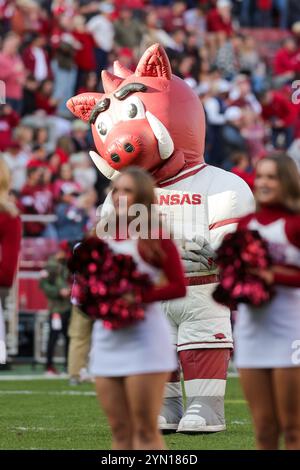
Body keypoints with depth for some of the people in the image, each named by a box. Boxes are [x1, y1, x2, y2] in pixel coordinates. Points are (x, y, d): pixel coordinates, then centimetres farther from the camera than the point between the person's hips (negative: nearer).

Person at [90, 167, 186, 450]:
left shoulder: (155, 238, -3)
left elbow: (179, 287, -9)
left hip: (144, 337, -6)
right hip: (106, 339, 6)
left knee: (145, 431, -6)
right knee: (120, 431, 7)